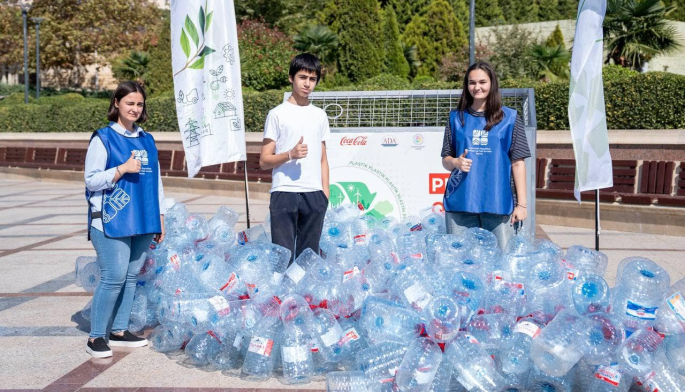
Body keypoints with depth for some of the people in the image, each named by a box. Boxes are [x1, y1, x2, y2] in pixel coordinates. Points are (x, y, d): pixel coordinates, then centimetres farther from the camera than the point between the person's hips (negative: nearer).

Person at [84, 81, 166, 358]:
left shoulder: (147, 140, 16)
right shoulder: (103, 138, -1)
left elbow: (156, 181, 19)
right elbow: (91, 179, -5)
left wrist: (160, 217, 16)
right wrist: (123, 169, -16)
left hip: (142, 221, 6)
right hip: (112, 221, -6)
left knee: (132, 276, 8)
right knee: (113, 277, -10)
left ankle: (119, 331, 19)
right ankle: (95, 337, 1)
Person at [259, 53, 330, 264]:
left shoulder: (320, 116, 15)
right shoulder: (277, 114, 2)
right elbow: (264, 161, -1)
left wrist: (325, 192, 8)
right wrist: (290, 154, -17)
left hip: (314, 194, 4)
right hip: (284, 192, -4)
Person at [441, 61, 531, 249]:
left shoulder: (509, 118, 5)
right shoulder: (456, 118, 11)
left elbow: (517, 163, 4)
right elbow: (445, 160, 15)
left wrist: (521, 204, -2)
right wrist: (456, 162, -9)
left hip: (499, 203, -2)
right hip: (460, 201, 2)